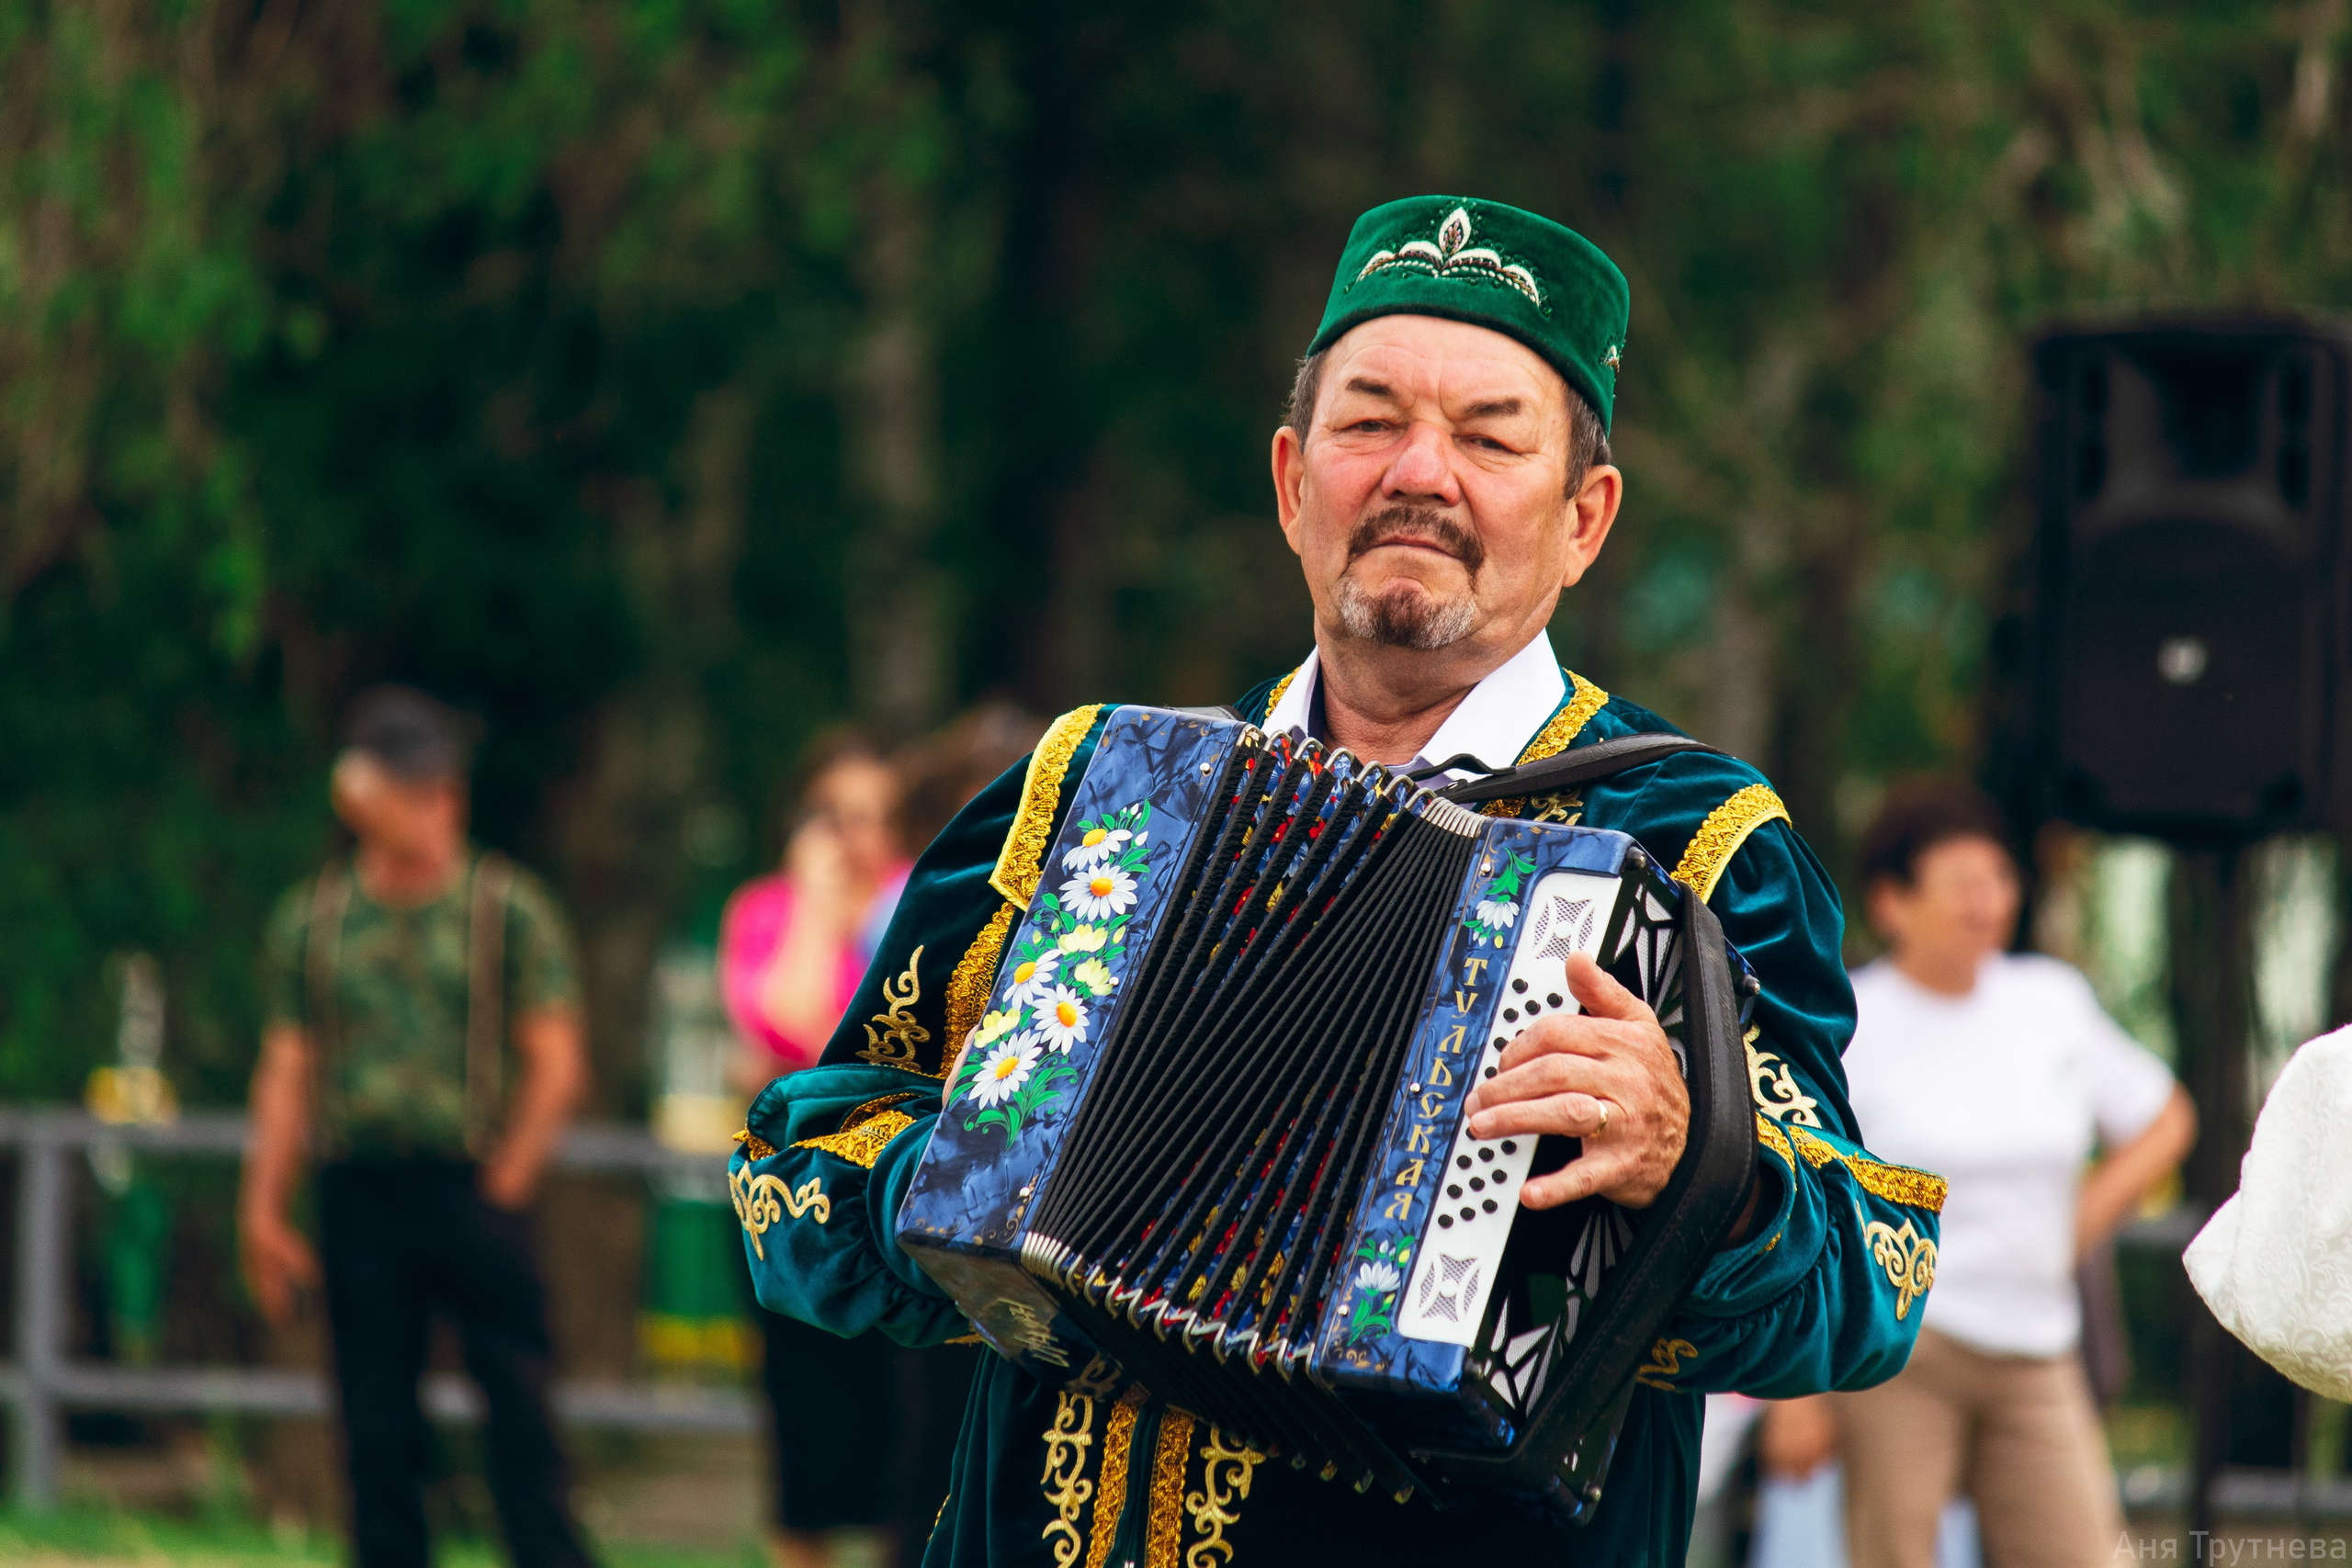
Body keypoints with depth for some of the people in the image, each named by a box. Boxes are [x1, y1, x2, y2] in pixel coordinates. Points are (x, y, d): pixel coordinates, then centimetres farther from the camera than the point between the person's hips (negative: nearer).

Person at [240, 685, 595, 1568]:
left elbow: (557, 1067, 0)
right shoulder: (313, 918, 9)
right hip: (358, 1190, 3)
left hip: (473, 1189, -2)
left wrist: (505, 1184, -6)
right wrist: (263, 1210, 5)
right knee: (376, 1430, 4)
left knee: (521, 1419, -5)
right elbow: (287, 1073, 10)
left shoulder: (507, 910, 1)